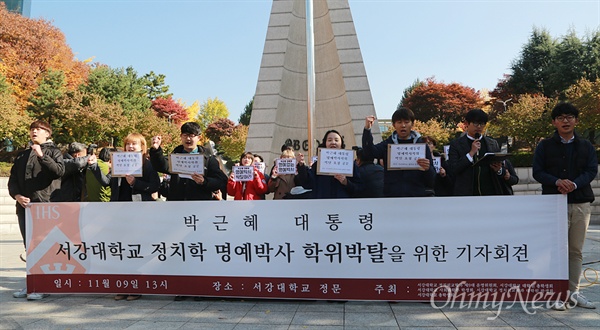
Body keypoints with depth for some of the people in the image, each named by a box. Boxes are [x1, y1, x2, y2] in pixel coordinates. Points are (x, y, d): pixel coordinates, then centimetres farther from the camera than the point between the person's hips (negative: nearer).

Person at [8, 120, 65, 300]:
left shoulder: (53, 151, 4)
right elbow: (13, 179, 16)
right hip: (24, 206, 6)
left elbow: (59, 171, -15)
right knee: (29, 247, 11)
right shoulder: (22, 155, 20)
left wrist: (42, 156, -22)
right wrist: (17, 195, -1)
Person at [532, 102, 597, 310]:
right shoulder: (545, 146, 4)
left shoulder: (586, 146, 10)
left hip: (581, 203, 3)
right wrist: (557, 182, -19)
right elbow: (537, 172, -2)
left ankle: (573, 291, 18)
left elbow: (592, 171, 0)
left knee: (576, 250, 8)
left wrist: (574, 184, -18)